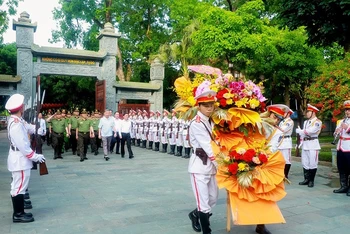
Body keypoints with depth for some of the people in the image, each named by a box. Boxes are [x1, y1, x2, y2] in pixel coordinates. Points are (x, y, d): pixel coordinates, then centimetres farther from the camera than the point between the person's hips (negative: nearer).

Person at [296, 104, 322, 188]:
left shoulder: (317, 122, -7)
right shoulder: (305, 122, 16)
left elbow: (310, 131, -19)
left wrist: (299, 131, -8)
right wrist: (302, 141, 1)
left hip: (313, 144, -7)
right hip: (305, 144, 7)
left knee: (312, 163, -2)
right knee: (305, 163, 9)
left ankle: (311, 180, 7)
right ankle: (306, 179, 17)